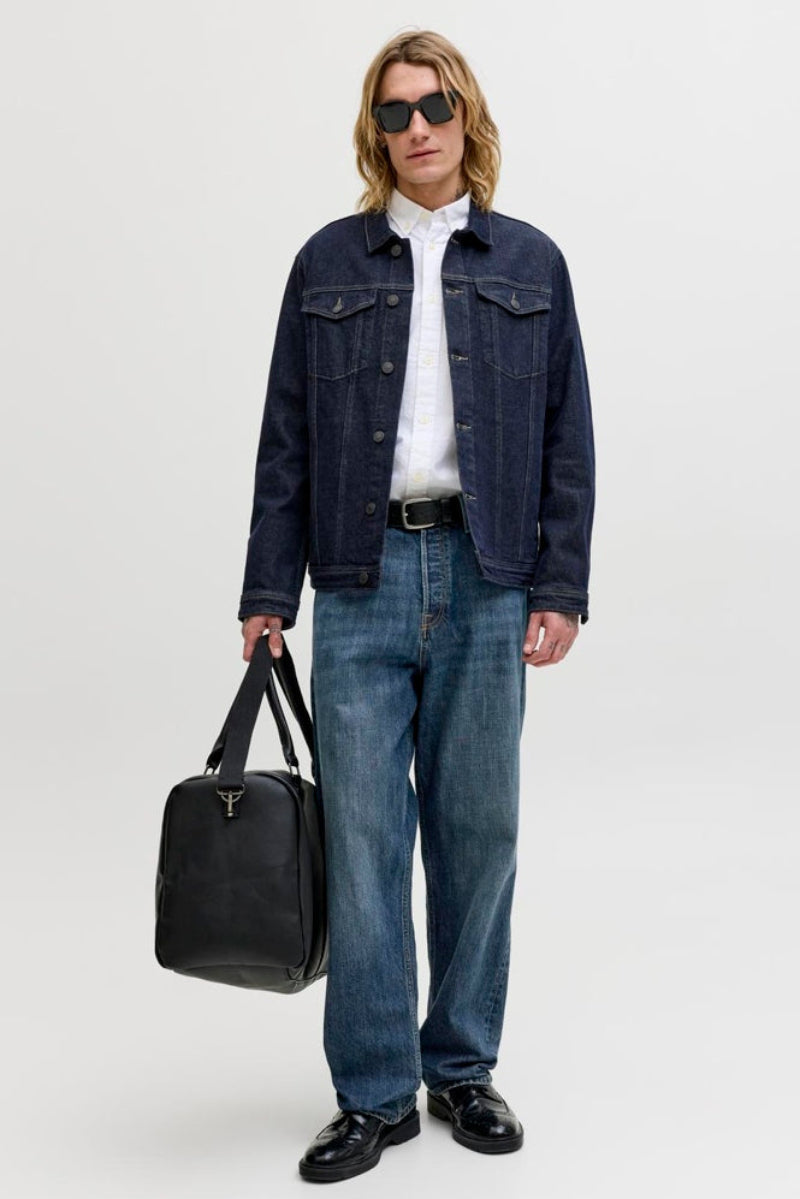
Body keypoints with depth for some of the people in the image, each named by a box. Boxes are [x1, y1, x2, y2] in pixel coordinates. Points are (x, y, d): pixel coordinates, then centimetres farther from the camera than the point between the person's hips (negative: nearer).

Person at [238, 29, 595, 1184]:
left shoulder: (531, 263, 8)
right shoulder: (328, 263, 8)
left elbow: (568, 437, 6)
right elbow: (287, 438, 6)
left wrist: (560, 589, -2)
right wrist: (268, 592, 1)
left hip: (487, 580, 1)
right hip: (364, 577, 0)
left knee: (478, 828, 7)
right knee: (363, 834, 0)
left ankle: (464, 1067, 23)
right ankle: (375, 1092, 12)